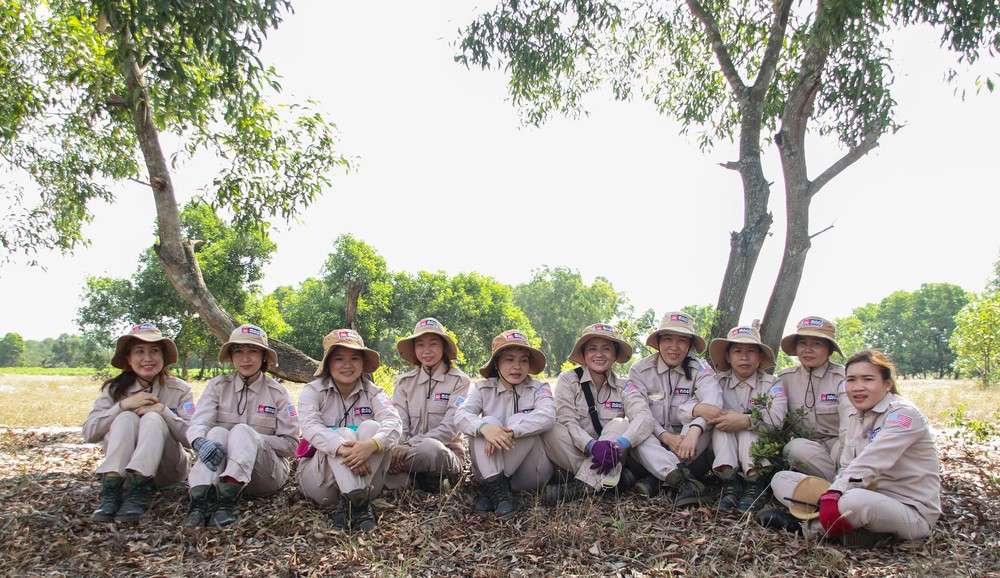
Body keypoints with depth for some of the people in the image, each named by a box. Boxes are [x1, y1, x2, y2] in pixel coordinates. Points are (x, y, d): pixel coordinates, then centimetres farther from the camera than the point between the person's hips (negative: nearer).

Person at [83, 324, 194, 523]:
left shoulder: (180, 390, -4)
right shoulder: (115, 389, 1)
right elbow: (89, 434, -10)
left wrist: (163, 410, -26)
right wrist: (123, 405, -23)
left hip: (167, 470, -1)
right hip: (124, 466, 1)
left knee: (153, 418, -27)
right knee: (126, 417, -24)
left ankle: (138, 495, -43)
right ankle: (111, 490, -39)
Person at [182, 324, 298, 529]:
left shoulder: (277, 392, 2)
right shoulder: (218, 386, 5)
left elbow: (290, 443, -3)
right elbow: (198, 424, -12)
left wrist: (250, 440, -17)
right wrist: (200, 442, -36)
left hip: (266, 473, -1)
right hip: (221, 468, 2)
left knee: (242, 430, -28)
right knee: (217, 433, -26)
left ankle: (227, 502, -53)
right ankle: (200, 500, -50)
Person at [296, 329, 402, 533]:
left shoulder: (373, 393, 3)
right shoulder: (313, 391, -1)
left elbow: (394, 423, -17)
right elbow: (310, 426, -22)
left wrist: (372, 444, -42)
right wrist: (342, 448, -43)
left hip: (364, 477, 2)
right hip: (319, 477, -1)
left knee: (372, 427, -24)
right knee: (343, 434, -28)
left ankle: (348, 505, -35)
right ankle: (358, 505, -47)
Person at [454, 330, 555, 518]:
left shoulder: (539, 388, -1)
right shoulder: (483, 389, 2)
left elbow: (547, 416, -23)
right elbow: (461, 415, -16)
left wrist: (510, 431, -35)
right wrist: (484, 427, -39)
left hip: (529, 475, -1)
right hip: (490, 469, 1)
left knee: (521, 424, -26)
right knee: (488, 422, -23)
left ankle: (489, 488, -23)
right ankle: (497, 490, -33)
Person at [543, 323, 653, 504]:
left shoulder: (623, 387, 2)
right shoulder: (568, 379, -2)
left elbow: (644, 417, -16)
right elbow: (566, 421, -14)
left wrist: (619, 445, -36)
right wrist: (592, 445, -34)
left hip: (609, 459, 1)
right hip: (574, 455, -1)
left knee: (621, 424, -24)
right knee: (553, 430, -27)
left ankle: (582, 486, -34)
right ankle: (606, 481, -29)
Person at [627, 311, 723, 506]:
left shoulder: (700, 369, -3)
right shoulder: (640, 370, -2)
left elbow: (712, 401, -23)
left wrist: (694, 431, -43)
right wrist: (665, 436, -30)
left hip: (688, 440, 1)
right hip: (654, 443, 0)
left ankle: (656, 478, -31)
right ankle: (685, 481, -47)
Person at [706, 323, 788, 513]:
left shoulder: (772, 384, 1)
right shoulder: (718, 382, 6)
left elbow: (777, 418, -18)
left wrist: (744, 420, -31)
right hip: (725, 454, 2)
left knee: (747, 426, -27)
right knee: (721, 425, -25)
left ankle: (755, 484, -32)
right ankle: (730, 482, -35)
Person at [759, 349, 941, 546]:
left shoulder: (904, 415, -14)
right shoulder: (852, 417, 9)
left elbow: (868, 464, -29)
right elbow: (847, 468, 3)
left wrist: (833, 495, -41)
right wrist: (830, 496, -18)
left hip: (913, 510, -7)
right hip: (870, 499, 7)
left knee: (855, 501, -41)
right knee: (781, 479, 1)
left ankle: (809, 526, -12)